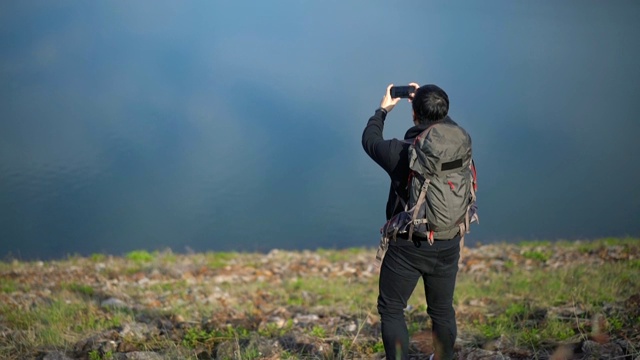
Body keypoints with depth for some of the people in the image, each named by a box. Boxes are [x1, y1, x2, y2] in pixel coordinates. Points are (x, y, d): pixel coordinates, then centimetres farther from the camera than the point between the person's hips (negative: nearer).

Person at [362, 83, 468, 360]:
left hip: (406, 248, -3)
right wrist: (431, 105, 22)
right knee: (442, 310, 20)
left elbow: (370, 140, 1)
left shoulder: (399, 153, -22)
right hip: (447, 246, 4)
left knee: (391, 310, 13)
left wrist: (383, 110, 17)